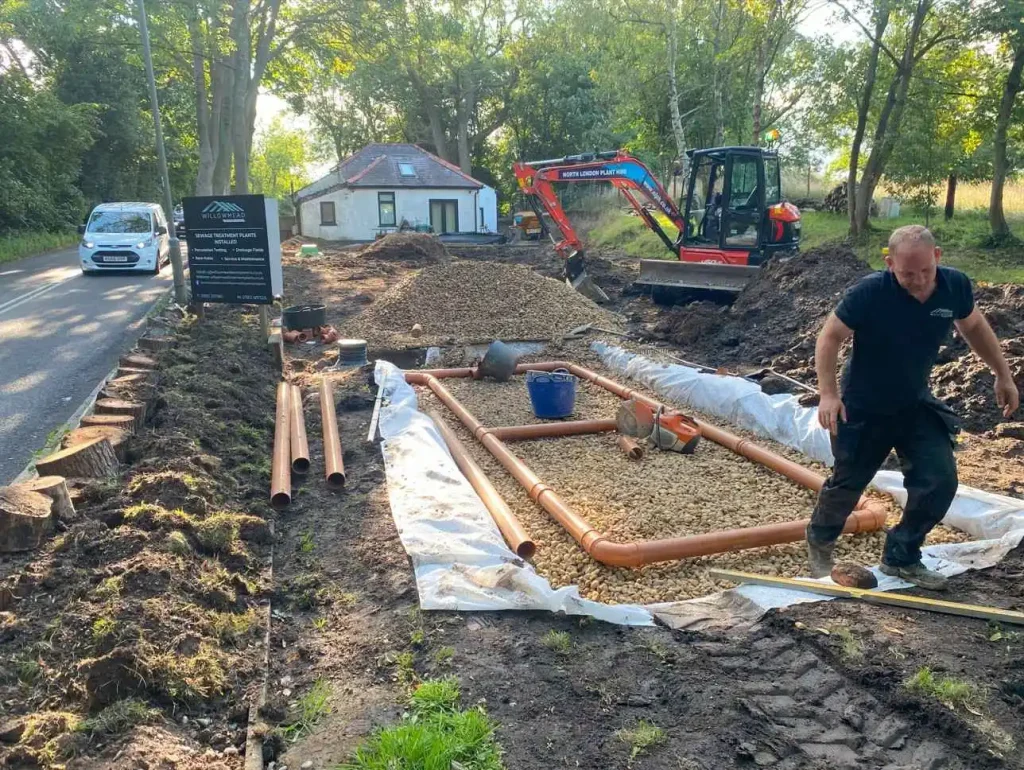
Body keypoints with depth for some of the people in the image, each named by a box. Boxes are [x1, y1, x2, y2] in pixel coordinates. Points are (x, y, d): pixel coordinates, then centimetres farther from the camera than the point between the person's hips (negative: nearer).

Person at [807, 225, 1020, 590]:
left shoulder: (955, 285, -14)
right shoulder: (869, 292, -27)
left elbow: (974, 327, 7)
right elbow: (830, 338, -17)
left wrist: (1003, 375, 11)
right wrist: (828, 393, -26)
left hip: (916, 405, 4)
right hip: (863, 410, -4)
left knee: (940, 482, -4)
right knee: (847, 484, 8)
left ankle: (901, 557, 17)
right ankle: (819, 541, 38)